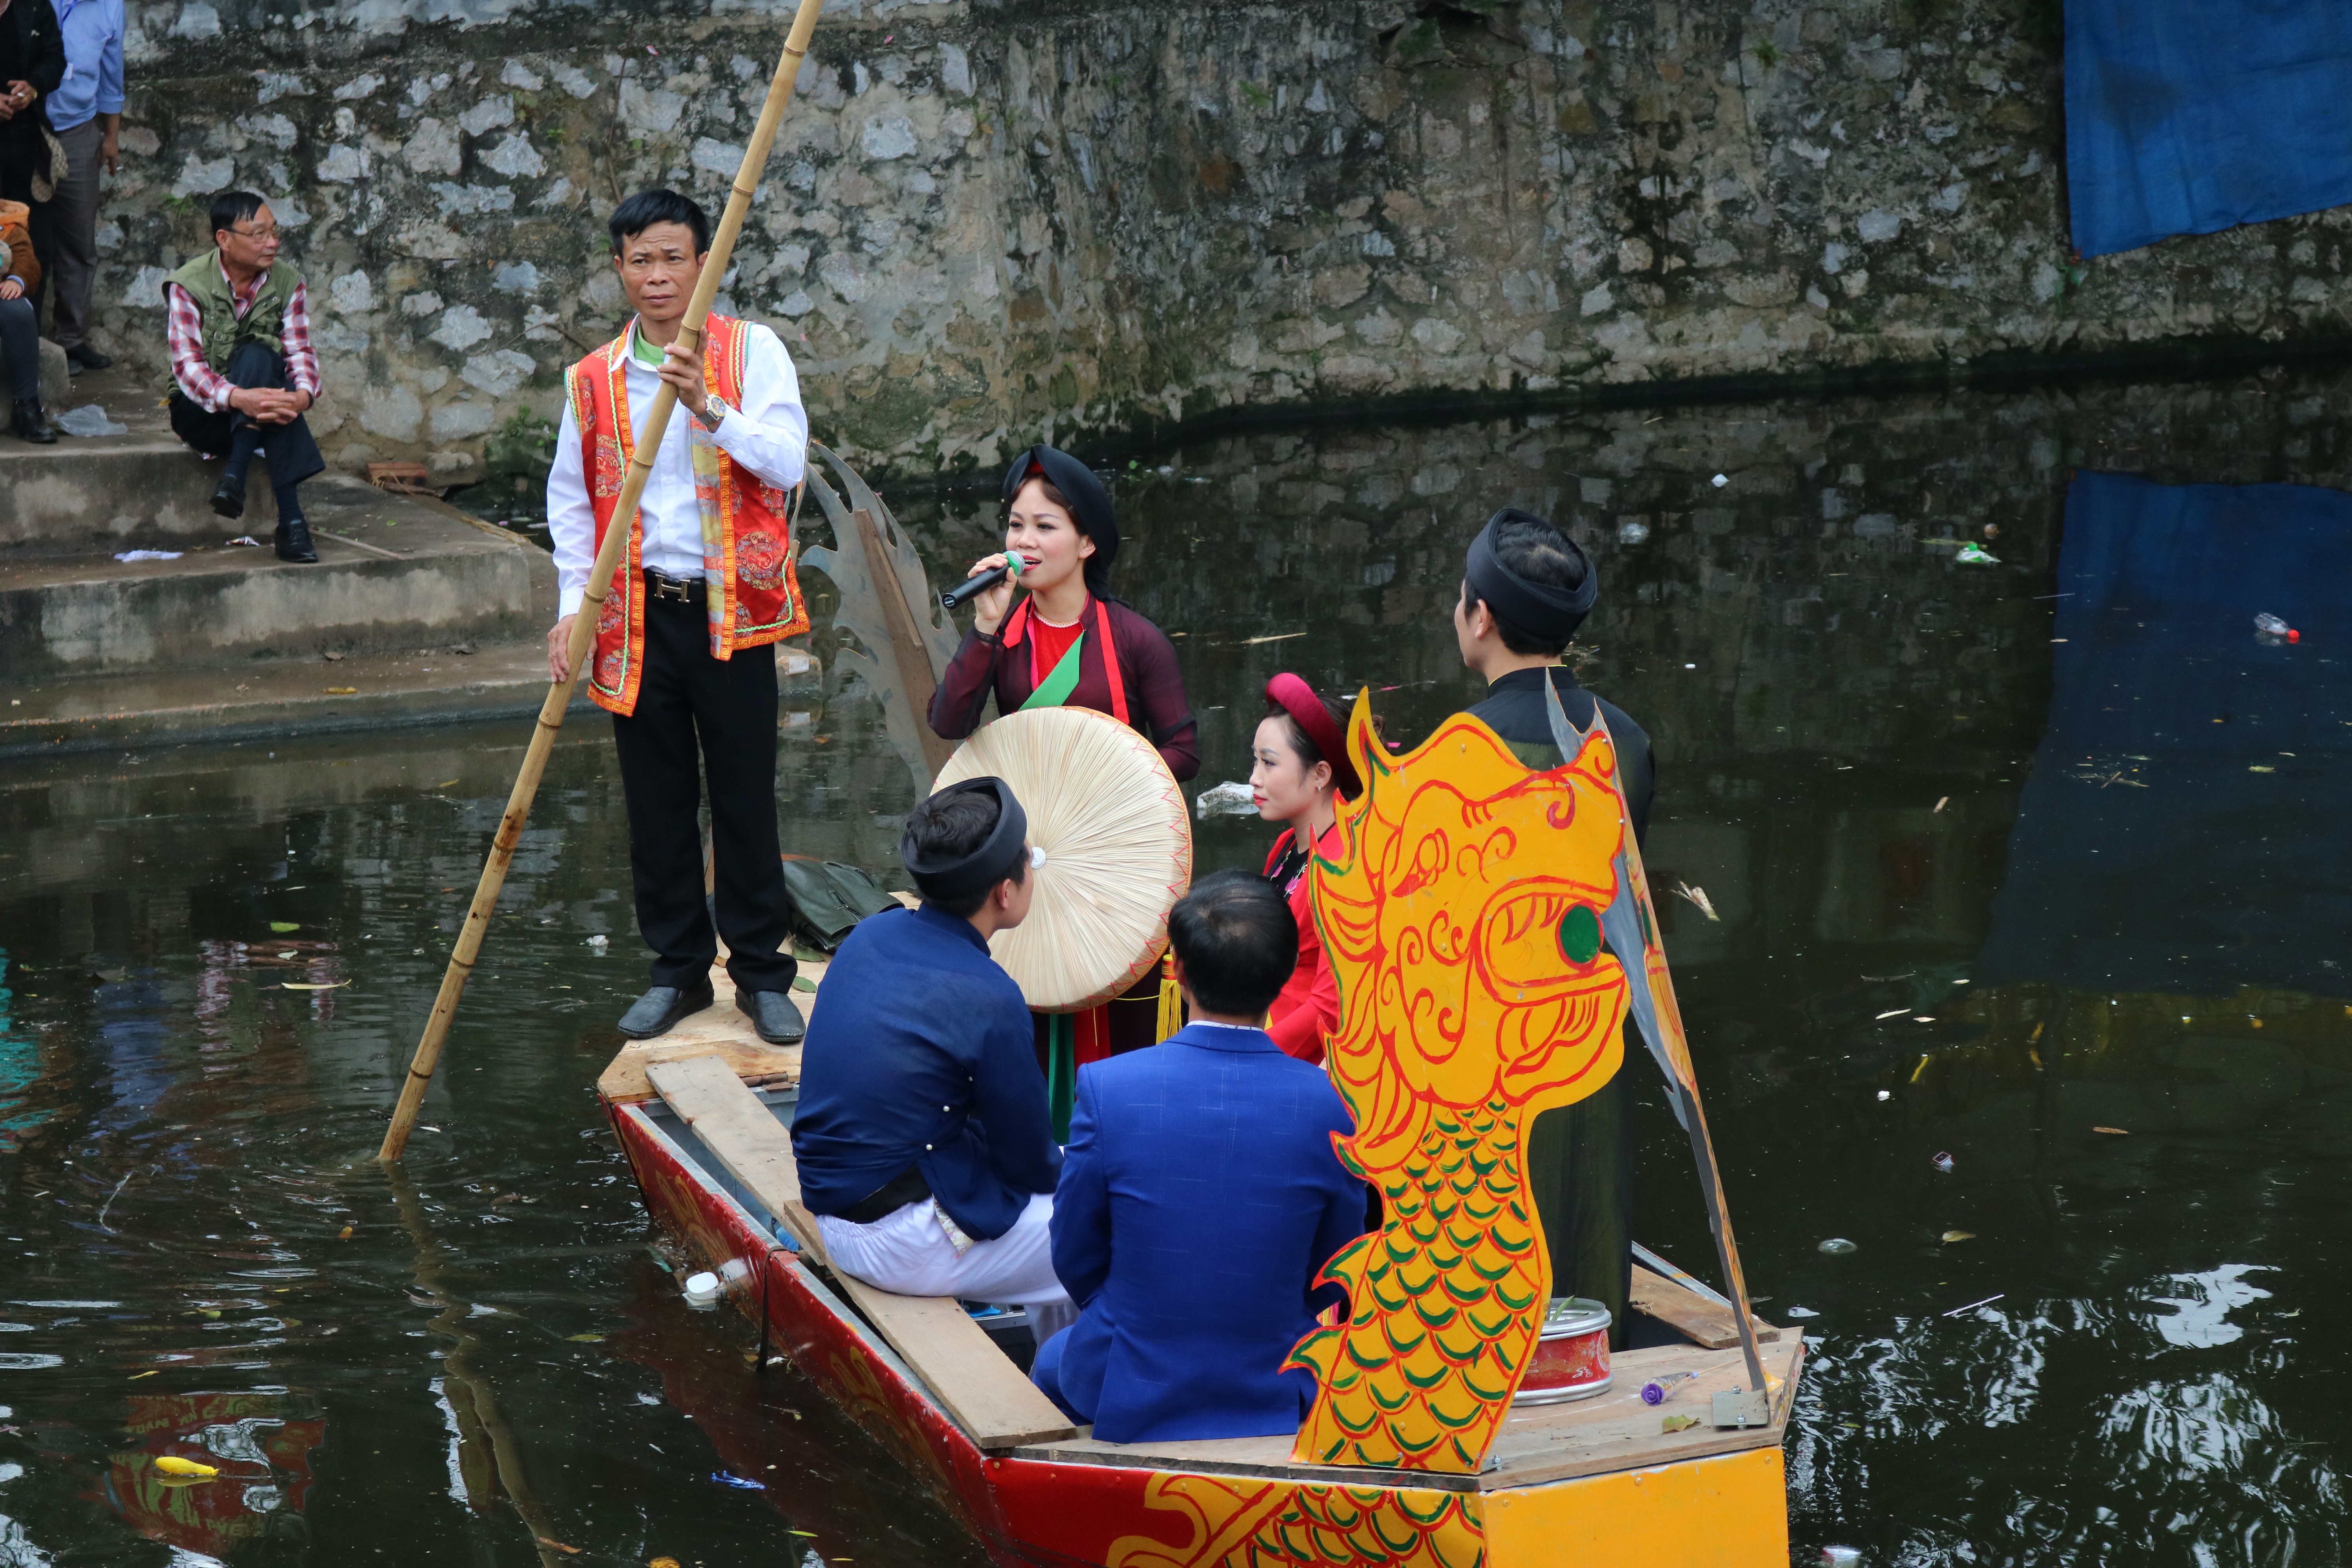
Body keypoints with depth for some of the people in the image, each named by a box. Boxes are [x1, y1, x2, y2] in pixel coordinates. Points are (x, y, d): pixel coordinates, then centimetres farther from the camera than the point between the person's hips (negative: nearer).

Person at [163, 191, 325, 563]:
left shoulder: (289, 285, 2)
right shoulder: (187, 287, -9)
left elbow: (300, 353, -7)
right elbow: (187, 366, -19)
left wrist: (303, 395, -32)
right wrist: (239, 398, -39)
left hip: (257, 408, 3)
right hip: (201, 412, -3)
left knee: (258, 358, -31)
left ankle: (235, 476, -36)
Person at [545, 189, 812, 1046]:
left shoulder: (752, 351, -1)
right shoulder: (593, 379, 7)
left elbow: (787, 461, -13)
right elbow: (570, 497, 12)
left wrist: (709, 407, -26)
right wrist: (573, 607, 3)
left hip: (732, 611, -3)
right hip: (638, 615, 3)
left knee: (746, 798, 2)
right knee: (657, 801, 8)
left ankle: (761, 974, 13)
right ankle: (678, 968, 20)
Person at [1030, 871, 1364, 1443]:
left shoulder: (1108, 1089, -19)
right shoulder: (1329, 1105, -17)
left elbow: (1076, 1261, -5)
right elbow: (1332, 1284, -4)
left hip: (1128, 1403, -1)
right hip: (1277, 1407, 1)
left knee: (1049, 1364, 33)